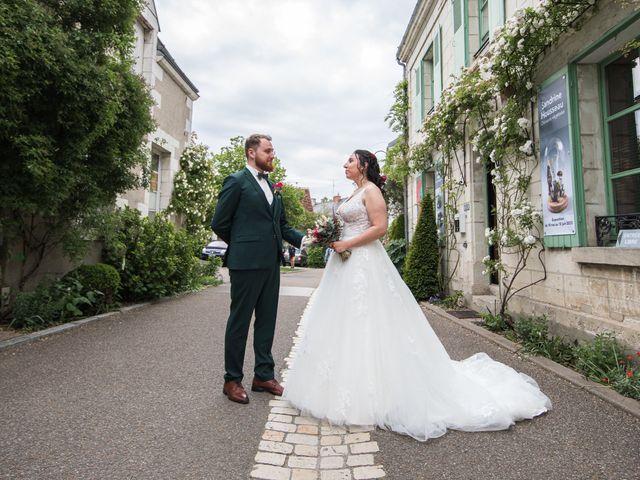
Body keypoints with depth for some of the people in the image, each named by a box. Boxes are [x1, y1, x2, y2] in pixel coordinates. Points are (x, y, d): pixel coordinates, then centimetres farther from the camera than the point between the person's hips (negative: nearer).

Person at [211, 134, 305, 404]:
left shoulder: (272, 186, 17)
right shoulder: (236, 181, -5)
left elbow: (282, 225, 15)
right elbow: (219, 224, -6)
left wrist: (304, 239, 0)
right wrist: (241, 246, 6)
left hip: (271, 263, 7)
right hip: (246, 263, -7)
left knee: (267, 320, 12)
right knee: (239, 321, 3)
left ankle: (263, 375, 26)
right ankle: (232, 380, 17)